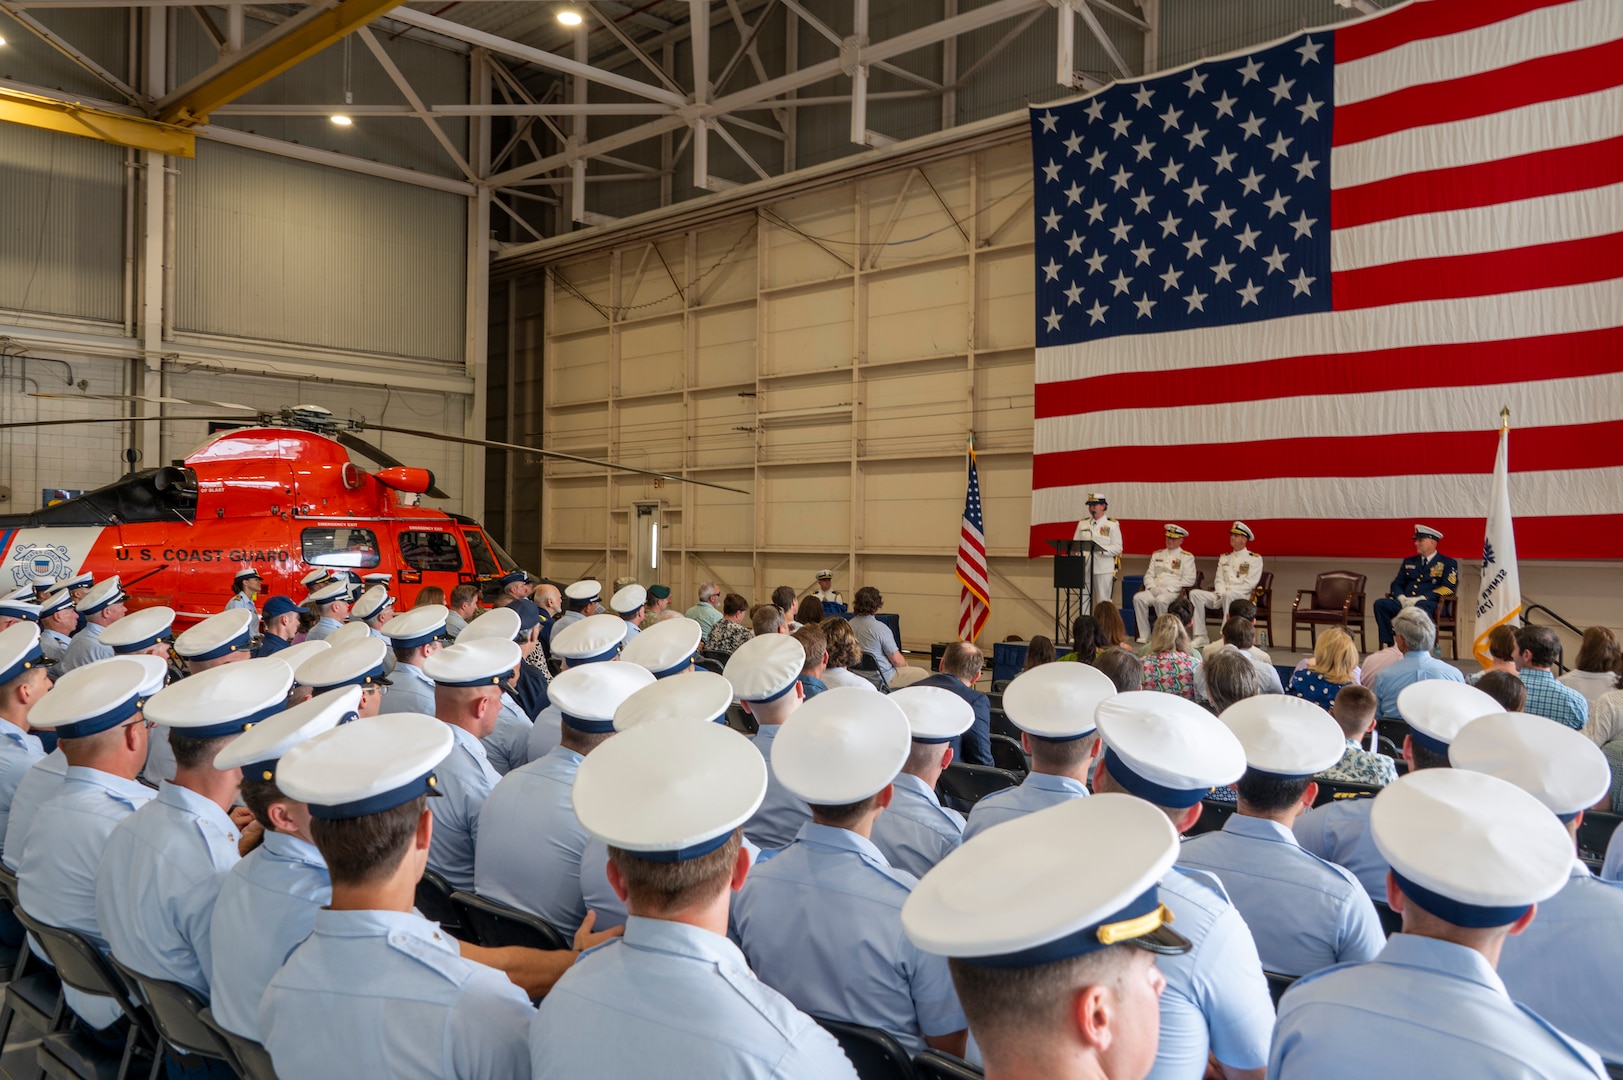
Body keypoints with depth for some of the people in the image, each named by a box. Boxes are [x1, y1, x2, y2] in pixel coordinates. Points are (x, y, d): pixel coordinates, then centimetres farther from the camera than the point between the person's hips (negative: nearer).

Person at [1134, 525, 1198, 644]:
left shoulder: (1187, 557, 8)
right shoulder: (1157, 555, 23)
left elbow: (1189, 580, -3)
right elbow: (1149, 575, 19)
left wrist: (1167, 589, -11)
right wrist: (1152, 587, -4)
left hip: (1173, 592, -5)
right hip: (1155, 591, 5)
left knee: (1160, 600, -38)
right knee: (1138, 598, -26)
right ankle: (1144, 635, -23)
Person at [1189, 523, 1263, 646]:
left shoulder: (1255, 559, 4)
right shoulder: (1224, 558, 22)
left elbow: (1250, 583, -7)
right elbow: (1219, 579, 15)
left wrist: (1227, 592, -16)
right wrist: (1221, 593, -8)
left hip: (1243, 597, -6)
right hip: (1221, 596, 6)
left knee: (1228, 595, -40)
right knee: (1195, 593, -18)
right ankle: (1201, 637, -22)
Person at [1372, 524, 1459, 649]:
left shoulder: (1448, 563, 10)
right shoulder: (1409, 562, 27)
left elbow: (1448, 588, -3)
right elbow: (1397, 583, 22)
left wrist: (1420, 599, -15)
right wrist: (1401, 597, -3)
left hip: (1430, 604, -5)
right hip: (1405, 603, 5)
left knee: (1421, 606, -41)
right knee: (1380, 603, -23)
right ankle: (1389, 645, -23)